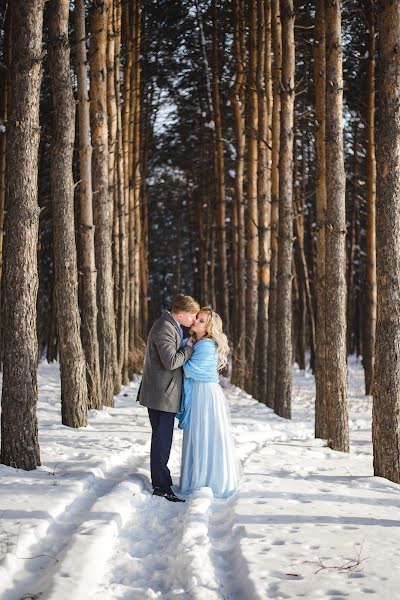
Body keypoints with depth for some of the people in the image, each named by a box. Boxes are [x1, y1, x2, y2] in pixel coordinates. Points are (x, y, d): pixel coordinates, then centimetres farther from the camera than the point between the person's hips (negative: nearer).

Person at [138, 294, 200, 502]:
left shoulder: (171, 326, 13)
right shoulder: (164, 329, -20)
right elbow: (171, 361, -27)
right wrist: (189, 348, -13)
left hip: (163, 393, 11)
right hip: (162, 394, -11)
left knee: (161, 439, 17)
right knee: (162, 440, -5)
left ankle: (160, 482, 27)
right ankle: (162, 487, 1)